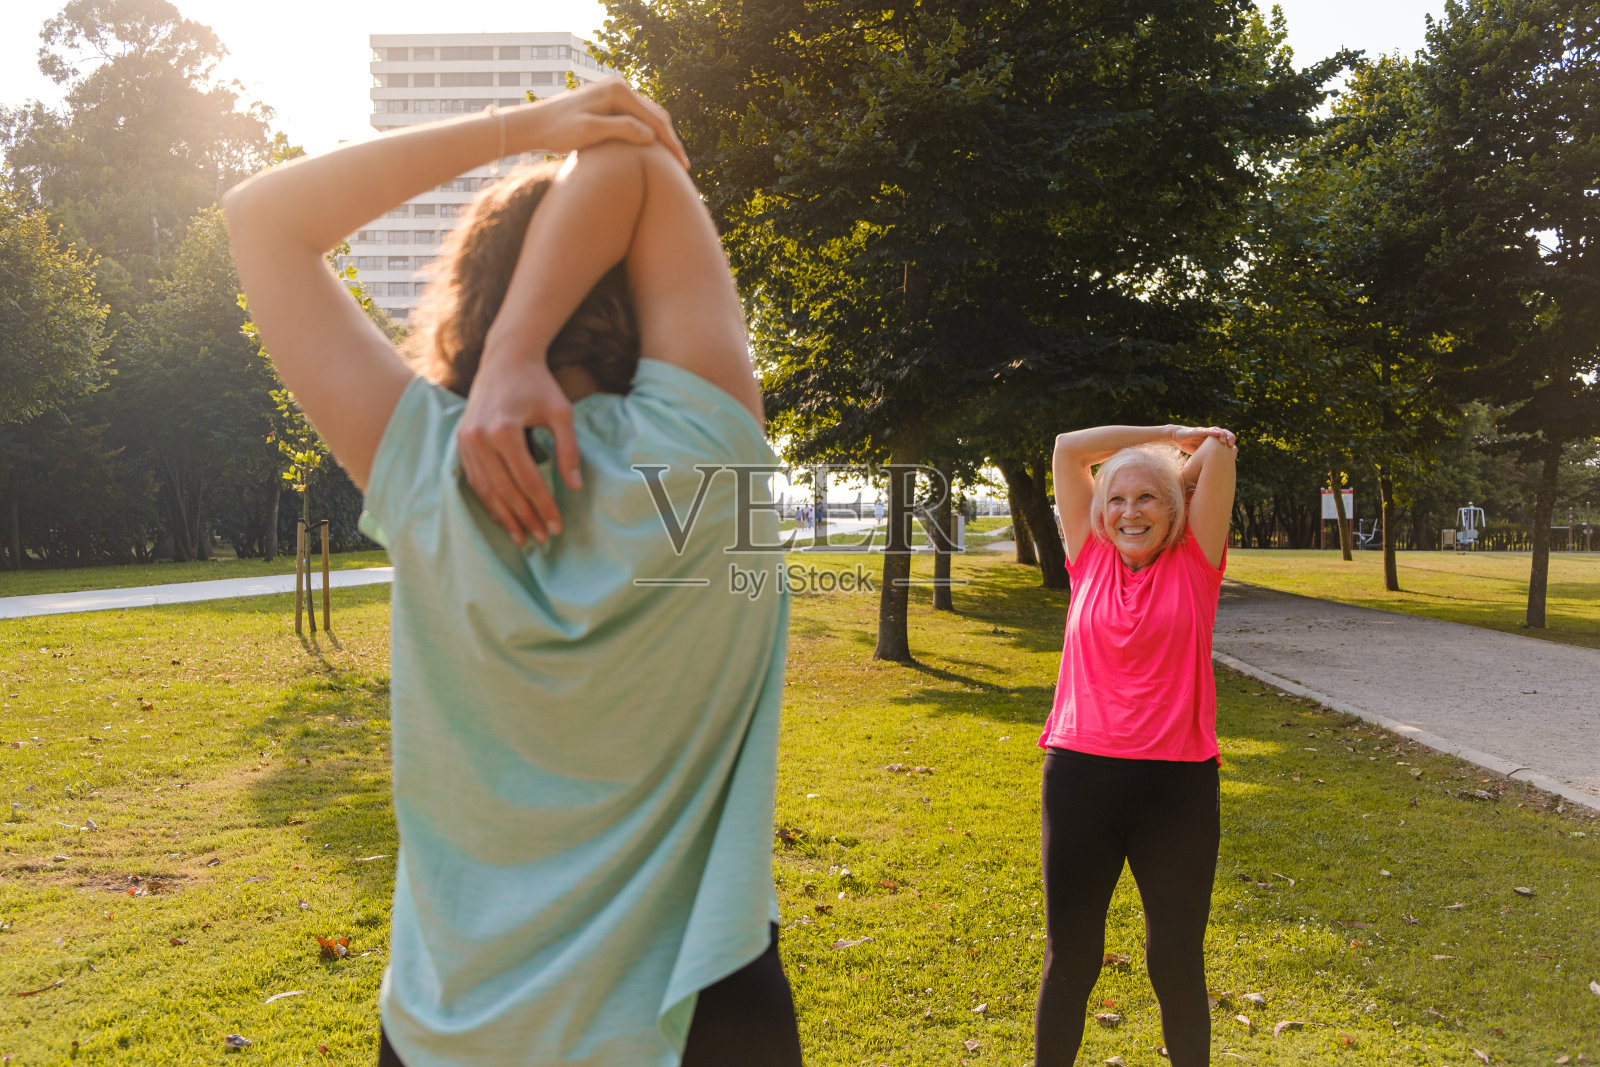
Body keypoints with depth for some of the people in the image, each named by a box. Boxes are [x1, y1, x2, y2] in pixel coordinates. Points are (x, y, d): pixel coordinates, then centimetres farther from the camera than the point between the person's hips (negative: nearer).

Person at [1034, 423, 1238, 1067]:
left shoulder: (1195, 563, 3)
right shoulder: (1090, 559, 7)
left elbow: (1219, 450, -3)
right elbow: (1067, 448, 6)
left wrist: (1193, 454, 17)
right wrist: (1170, 433, 10)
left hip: (1178, 780, -1)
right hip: (1080, 773, 1)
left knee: (1177, 960, 10)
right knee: (1070, 958, 11)